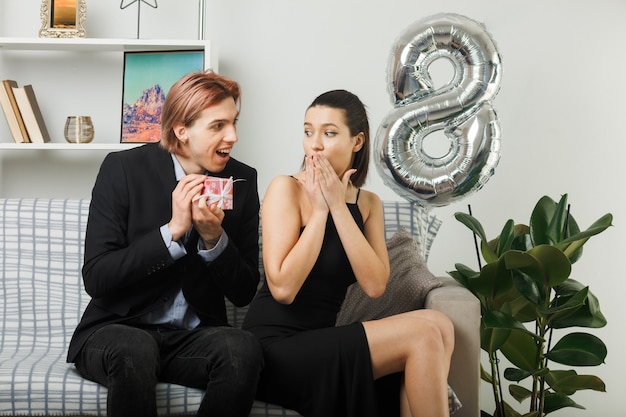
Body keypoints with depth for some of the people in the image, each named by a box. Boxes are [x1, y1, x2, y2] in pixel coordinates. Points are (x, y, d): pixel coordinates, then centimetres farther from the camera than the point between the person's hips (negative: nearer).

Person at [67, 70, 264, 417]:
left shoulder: (242, 180, 2)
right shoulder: (122, 169, -6)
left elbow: (244, 293, 3)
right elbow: (95, 278, -12)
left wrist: (214, 238, -16)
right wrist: (173, 230, -20)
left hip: (194, 336, 3)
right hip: (116, 331, -2)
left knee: (243, 348, -30)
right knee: (135, 350, -37)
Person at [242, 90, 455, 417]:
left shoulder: (368, 203, 9)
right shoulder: (286, 188, -8)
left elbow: (374, 286, -9)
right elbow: (282, 288, -19)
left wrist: (338, 206, -12)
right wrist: (319, 210, -15)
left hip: (320, 343, 6)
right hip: (277, 348, -6)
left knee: (439, 327, -16)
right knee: (423, 334, -18)